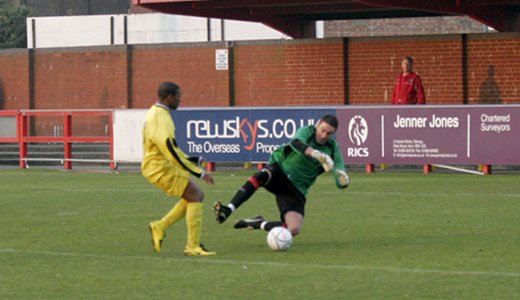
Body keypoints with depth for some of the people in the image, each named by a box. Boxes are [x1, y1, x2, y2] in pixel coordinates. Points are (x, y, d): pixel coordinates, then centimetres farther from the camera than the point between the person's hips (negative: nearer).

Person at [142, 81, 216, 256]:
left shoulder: (154, 112, 12)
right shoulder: (161, 118, -22)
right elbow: (171, 150, -25)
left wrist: (193, 161, 18)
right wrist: (199, 173, -21)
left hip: (157, 165, 10)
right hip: (161, 168, -10)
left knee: (195, 196, 12)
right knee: (195, 197, -11)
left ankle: (160, 227, 13)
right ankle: (193, 246, -9)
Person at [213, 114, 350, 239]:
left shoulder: (332, 149, 1)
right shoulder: (307, 131, -7)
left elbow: (342, 183, -3)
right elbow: (296, 143, -33)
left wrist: (342, 178, -28)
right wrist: (317, 154, -49)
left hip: (295, 189, 3)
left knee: (294, 229, -20)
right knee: (261, 176, -40)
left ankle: (259, 224, 6)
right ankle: (228, 210, -45)